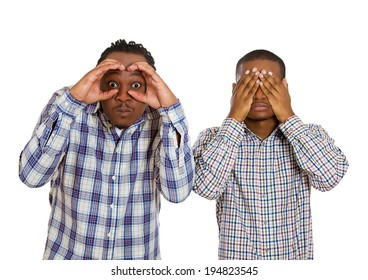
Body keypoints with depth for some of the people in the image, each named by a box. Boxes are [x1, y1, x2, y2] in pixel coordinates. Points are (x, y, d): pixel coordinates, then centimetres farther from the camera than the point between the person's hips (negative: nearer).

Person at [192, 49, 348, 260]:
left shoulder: (312, 135, -4)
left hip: (295, 256, 1)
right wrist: (234, 118, -21)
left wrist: (288, 117, -20)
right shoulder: (213, 138, -7)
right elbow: (206, 187, -24)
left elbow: (330, 177, -22)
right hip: (235, 257, -1)